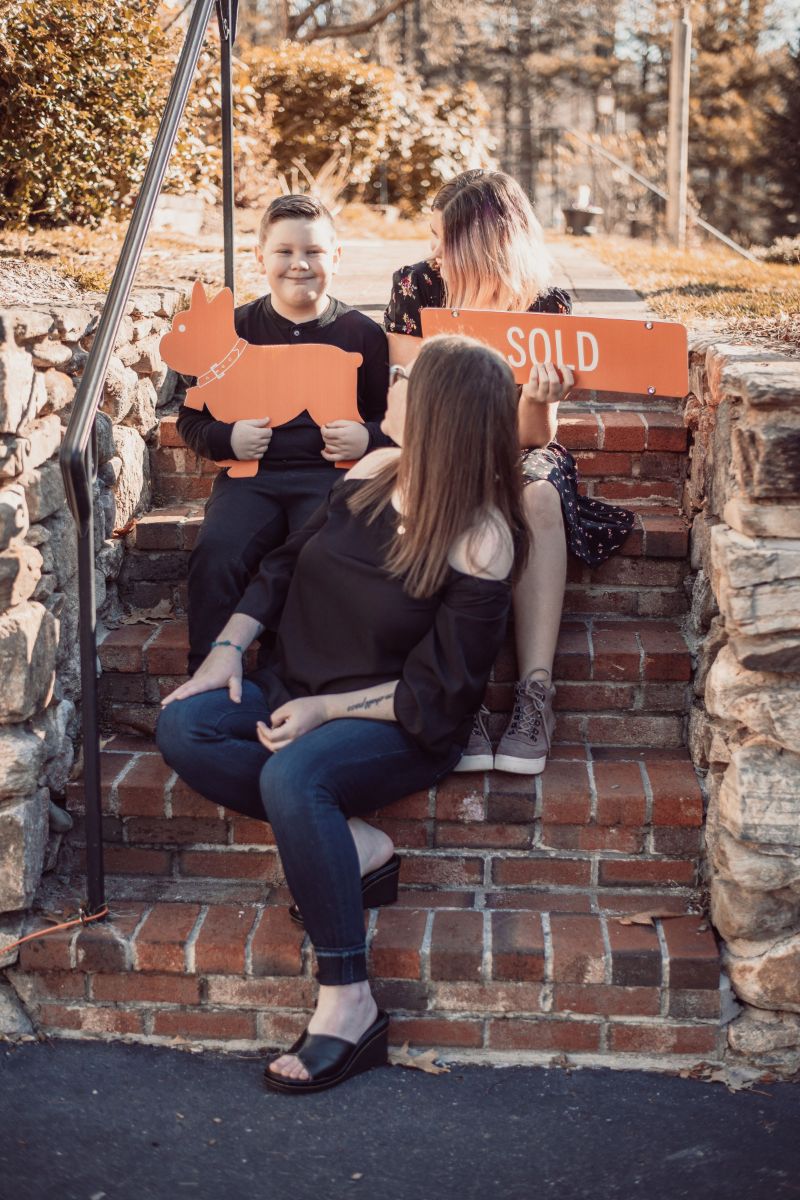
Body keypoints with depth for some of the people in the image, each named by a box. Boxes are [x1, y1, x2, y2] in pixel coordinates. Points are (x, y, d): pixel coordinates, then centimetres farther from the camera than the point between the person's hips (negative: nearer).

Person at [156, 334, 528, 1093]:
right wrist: (228, 647, 0)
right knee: (183, 727, -18)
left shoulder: (480, 540, -18)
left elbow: (438, 691, -17)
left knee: (292, 775, -37)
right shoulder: (376, 472, 2)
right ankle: (352, 843, -12)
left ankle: (348, 1006, -27)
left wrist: (325, 709, -22)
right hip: (297, 689, 7)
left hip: (400, 727, -7)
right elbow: (287, 563, 12)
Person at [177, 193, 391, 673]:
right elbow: (192, 419, 17)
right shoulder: (234, 328, 13)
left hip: (332, 475, -1)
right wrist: (227, 439, -4)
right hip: (251, 476, 2)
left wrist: (367, 439, -9)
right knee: (216, 555, -28)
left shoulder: (363, 333, 11)